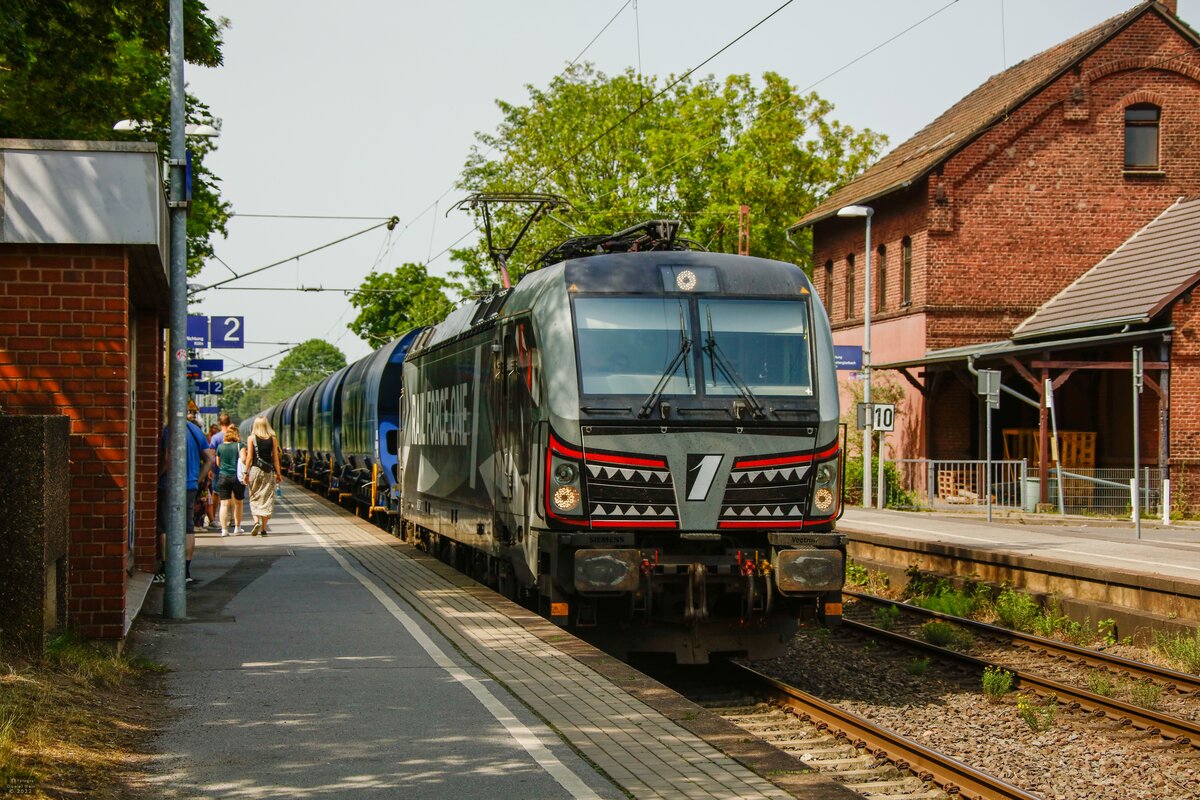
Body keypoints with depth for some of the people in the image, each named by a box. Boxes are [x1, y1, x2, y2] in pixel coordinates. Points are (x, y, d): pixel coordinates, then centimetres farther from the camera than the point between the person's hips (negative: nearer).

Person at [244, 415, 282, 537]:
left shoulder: (252, 438, -2)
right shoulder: (273, 438, 2)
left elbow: (249, 457, -5)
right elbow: (275, 458, 3)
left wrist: (246, 472, 1)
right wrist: (278, 473, 8)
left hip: (255, 469, -1)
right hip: (269, 471, 1)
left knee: (255, 497, 10)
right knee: (267, 499, 6)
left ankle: (256, 521, -12)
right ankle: (263, 528, 5)